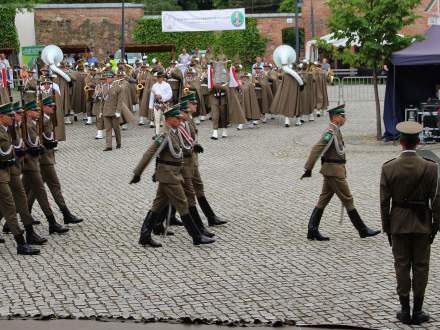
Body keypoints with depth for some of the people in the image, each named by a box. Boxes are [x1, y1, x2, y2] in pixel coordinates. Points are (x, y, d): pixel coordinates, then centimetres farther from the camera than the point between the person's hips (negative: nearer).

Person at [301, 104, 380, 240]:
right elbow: (316, 149, -23)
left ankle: (312, 231, 10)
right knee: (348, 200, -2)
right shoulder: (330, 132, -18)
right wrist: (308, 169, -24)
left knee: (323, 200, 9)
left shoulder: (335, 131, 13)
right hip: (334, 171, -10)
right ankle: (363, 230, 6)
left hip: (331, 171, 10)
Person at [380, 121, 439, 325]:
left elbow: (384, 201, -4)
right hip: (422, 224, -1)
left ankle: (405, 310, 13)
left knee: (401, 266, 9)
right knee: (420, 267, 8)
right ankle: (417, 311, 12)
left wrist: (386, 227, 5)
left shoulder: (388, 168, -8)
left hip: (398, 224, 1)